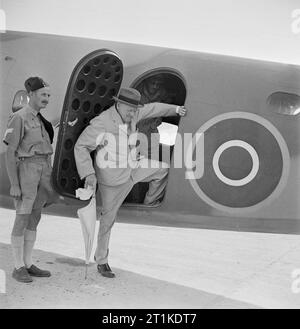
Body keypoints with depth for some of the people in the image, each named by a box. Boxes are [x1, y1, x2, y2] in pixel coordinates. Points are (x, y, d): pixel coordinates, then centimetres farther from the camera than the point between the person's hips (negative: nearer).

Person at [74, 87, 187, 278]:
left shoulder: (129, 113, -6)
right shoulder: (102, 123, -26)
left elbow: (151, 109, 12)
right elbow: (81, 147, -23)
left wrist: (175, 109, 22)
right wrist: (88, 174, -32)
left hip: (131, 169, 7)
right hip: (113, 178, -6)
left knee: (163, 169, 6)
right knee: (109, 218, 3)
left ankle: (151, 199, 33)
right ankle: (102, 261, 20)